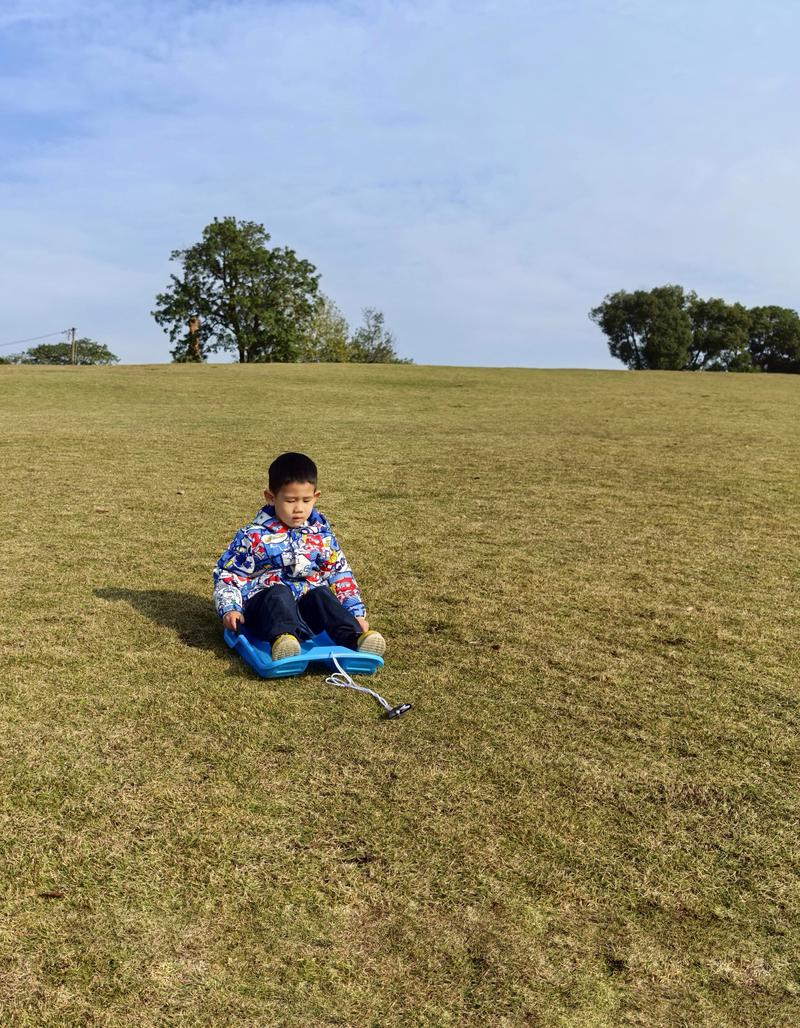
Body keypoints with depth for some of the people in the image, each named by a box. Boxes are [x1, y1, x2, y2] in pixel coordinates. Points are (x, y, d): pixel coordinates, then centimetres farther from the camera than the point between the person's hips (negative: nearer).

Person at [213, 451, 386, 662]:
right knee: (279, 593, -33)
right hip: (265, 603, -2)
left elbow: (339, 574, 15)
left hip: (307, 607, 3)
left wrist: (357, 614, 7)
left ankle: (355, 638, -47)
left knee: (321, 594, -27)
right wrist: (229, 609, -11)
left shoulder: (321, 534, 8)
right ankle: (282, 638, -60)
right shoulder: (254, 536, -1)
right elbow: (227, 574, 5)